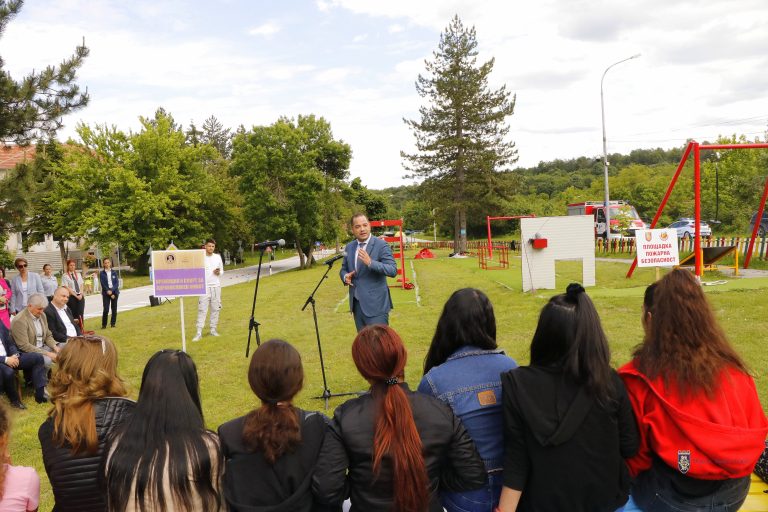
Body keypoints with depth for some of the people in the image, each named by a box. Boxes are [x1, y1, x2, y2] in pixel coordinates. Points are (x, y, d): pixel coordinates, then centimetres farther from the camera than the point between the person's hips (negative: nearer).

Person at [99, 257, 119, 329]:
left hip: (114, 292, 2)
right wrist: (108, 291, -13)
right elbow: (102, 284, -3)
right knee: (106, 309, -8)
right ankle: (104, 324, 2)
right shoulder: (102, 273, 2)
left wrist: (112, 290, -12)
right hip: (106, 293, -2)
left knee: (114, 309, 4)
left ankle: (113, 323, 14)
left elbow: (117, 283, 0)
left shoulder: (114, 272, 5)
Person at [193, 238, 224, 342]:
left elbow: (222, 271, 12)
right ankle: (199, 333, -3)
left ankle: (213, 329, 18)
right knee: (202, 310, -4)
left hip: (216, 286, 3)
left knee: (215, 309, 8)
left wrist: (219, 273, -10)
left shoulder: (218, 257, 6)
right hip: (204, 286, -3)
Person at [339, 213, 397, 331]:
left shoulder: (381, 245, -9)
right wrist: (345, 276, -4)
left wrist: (370, 262, -30)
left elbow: (393, 270, -17)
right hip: (357, 304, 6)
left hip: (376, 304, -6)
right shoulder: (349, 247, 10)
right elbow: (343, 269, 20)